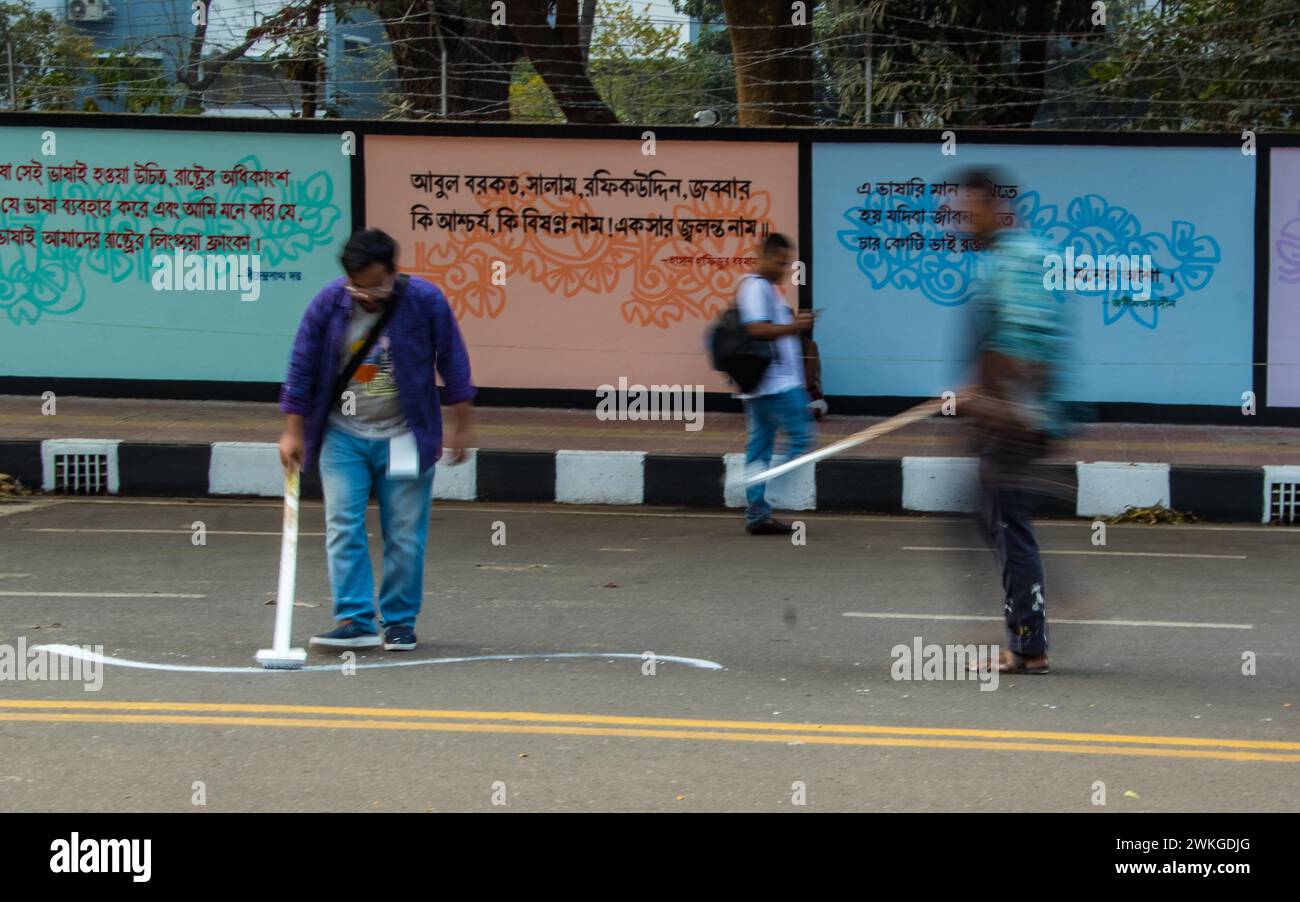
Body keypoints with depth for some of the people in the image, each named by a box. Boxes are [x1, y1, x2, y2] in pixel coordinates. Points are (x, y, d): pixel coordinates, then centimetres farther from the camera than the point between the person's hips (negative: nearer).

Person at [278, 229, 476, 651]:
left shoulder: (426, 301, -11)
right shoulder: (327, 304, -8)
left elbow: (452, 363, -1)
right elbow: (301, 370, -1)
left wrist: (461, 425, 1)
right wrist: (293, 432, -2)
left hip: (404, 438, -1)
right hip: (342, 436, 1)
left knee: (405, 534, 1)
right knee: (343, 528, -8)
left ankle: (399, 621, 11)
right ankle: (355, 620, -8)